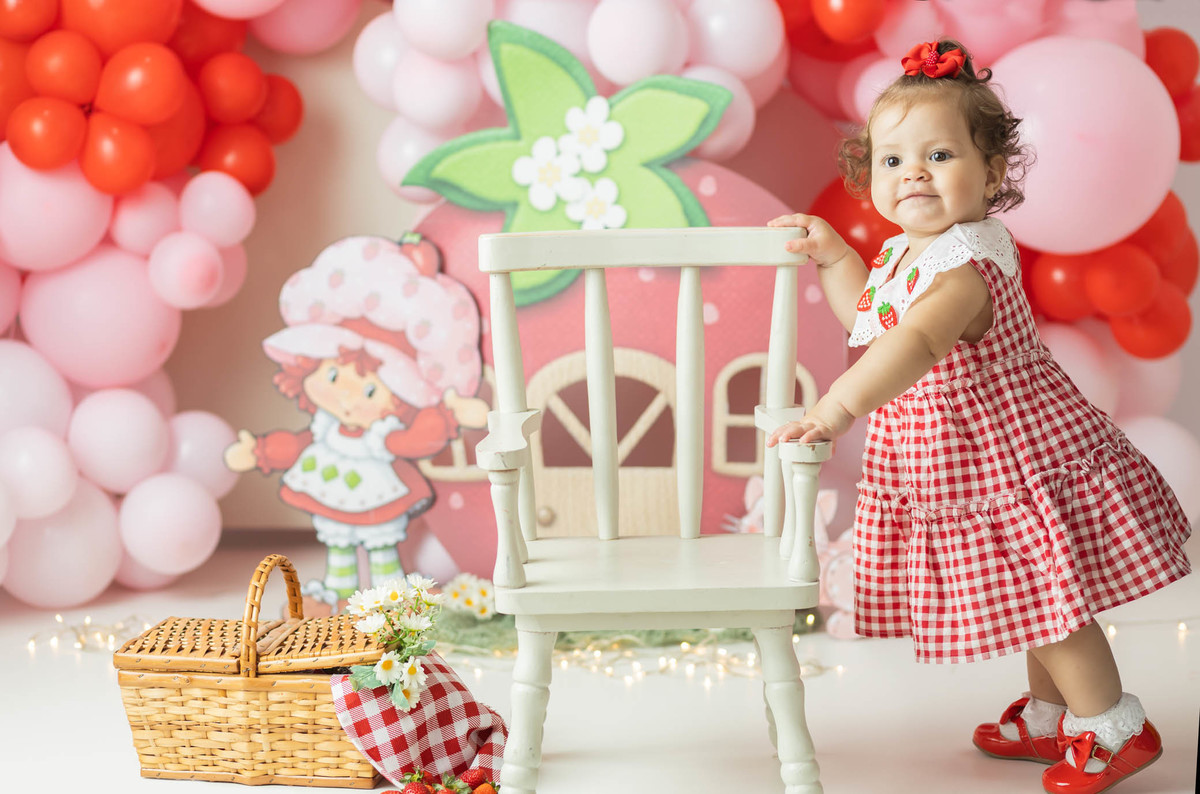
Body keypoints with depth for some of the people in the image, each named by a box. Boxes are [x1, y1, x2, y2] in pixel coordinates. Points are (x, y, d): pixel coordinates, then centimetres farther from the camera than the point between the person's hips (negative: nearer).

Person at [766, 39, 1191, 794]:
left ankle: (1115, 726, 22)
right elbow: (868, 318, 24)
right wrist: (834, 256, 13)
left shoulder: (966, 263, -29)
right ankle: (1053, 716, 40)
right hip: (967, 467, 9)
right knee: (1036, 602, 23)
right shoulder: (910, 252, 4)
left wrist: (838, 407, -54)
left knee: (1041, 602, 3)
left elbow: (916, 342, -46)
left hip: (1013, 468, -9)